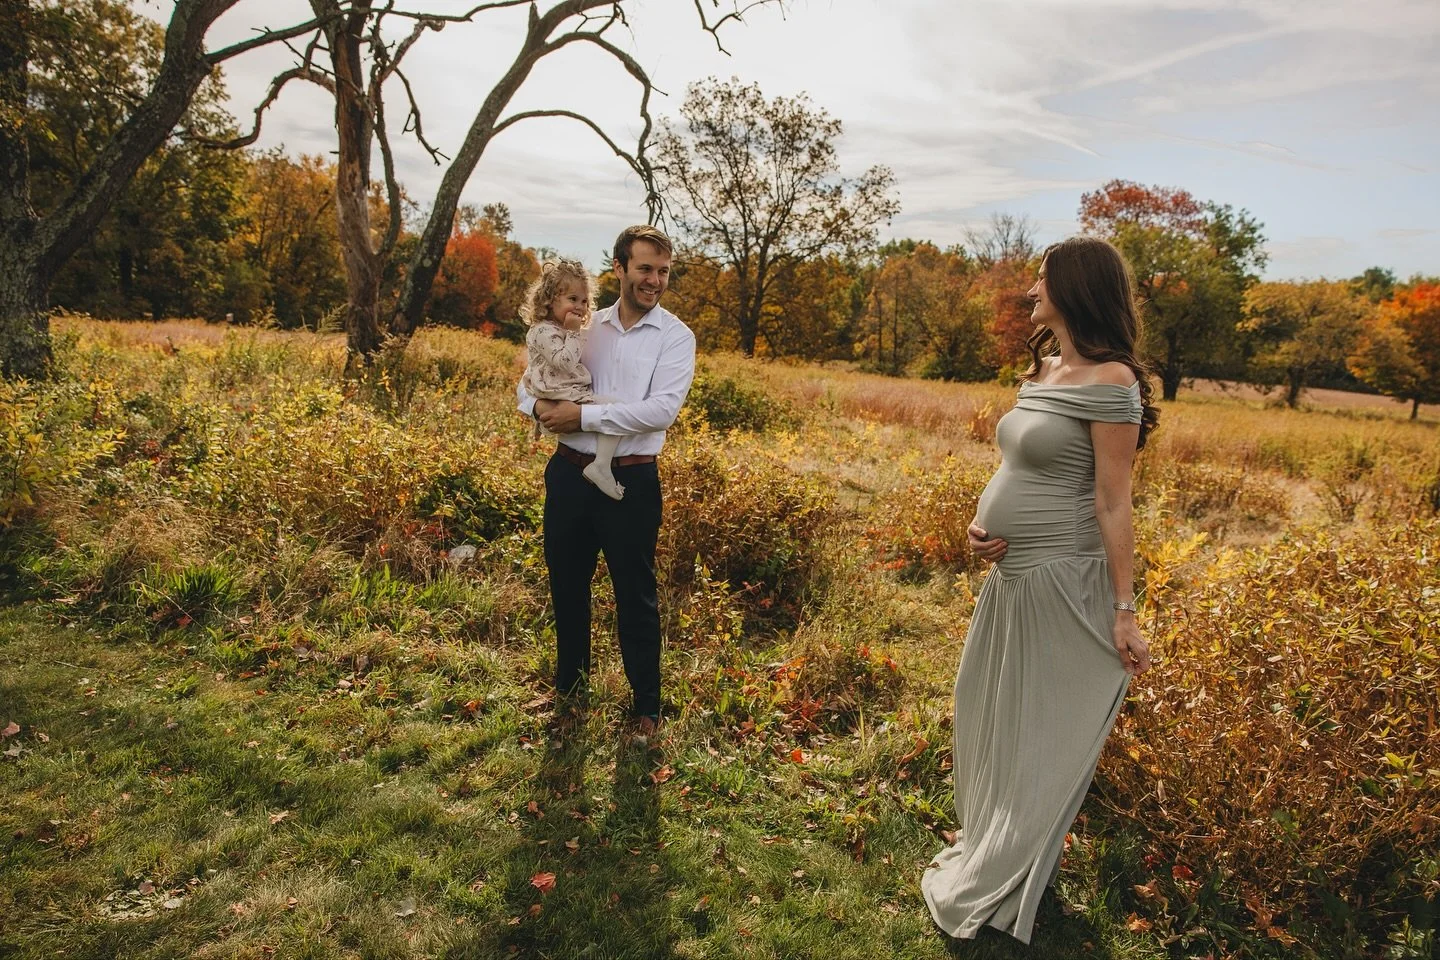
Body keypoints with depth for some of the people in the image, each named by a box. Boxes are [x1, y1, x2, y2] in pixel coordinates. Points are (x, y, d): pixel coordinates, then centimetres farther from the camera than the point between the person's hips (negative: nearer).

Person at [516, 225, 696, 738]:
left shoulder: (675, 336, -3)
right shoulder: (584, 326, 9)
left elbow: (662, 409, -18)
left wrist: (583, 415, -19)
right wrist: (540, 407, -11)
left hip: (630, 481, -4)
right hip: (569, 471, 5)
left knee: (636, 597, 6)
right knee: (566, 584, 17)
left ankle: (646, 706, 23)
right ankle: (568, 685, 39)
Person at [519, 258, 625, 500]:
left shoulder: (564, 330, 21)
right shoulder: (545, 331, -12)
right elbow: (564, 362, -25)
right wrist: (574, 333, -17)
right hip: (564, 398, -11)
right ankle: (601, 466, -24)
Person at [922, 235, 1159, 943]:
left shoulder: (1110, 379, -17)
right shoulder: (1041, 371, 9)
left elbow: (1112, 503, -18)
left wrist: (1123, 612, -15)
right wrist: (978, 524, 1)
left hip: (1059, 582, -9)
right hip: (1011, 574, 9)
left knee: (1042, 732, 8)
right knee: (991, 712, 22)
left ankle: (994, 889, 27)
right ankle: (992, 843, 45)